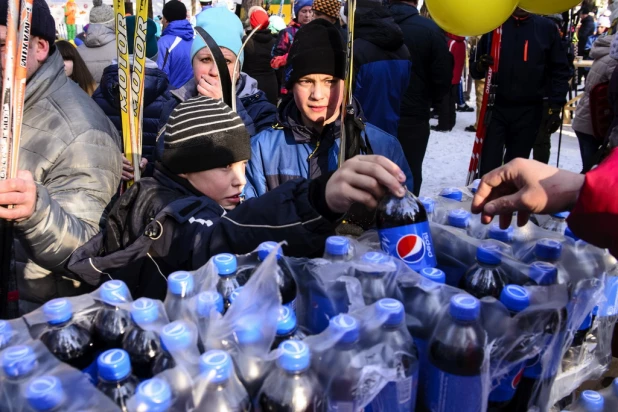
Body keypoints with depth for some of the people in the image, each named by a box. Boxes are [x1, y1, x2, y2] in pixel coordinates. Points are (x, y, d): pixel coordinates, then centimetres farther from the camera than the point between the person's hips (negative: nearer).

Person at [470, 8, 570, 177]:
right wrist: (479, 66, -16)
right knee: (488, 166, -4)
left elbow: (560, 70, 4)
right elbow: (476, 68, 8)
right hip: (496, 108, 0)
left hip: (529, 112, 0)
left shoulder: (546, 28, 2)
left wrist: (555, 108, -3)